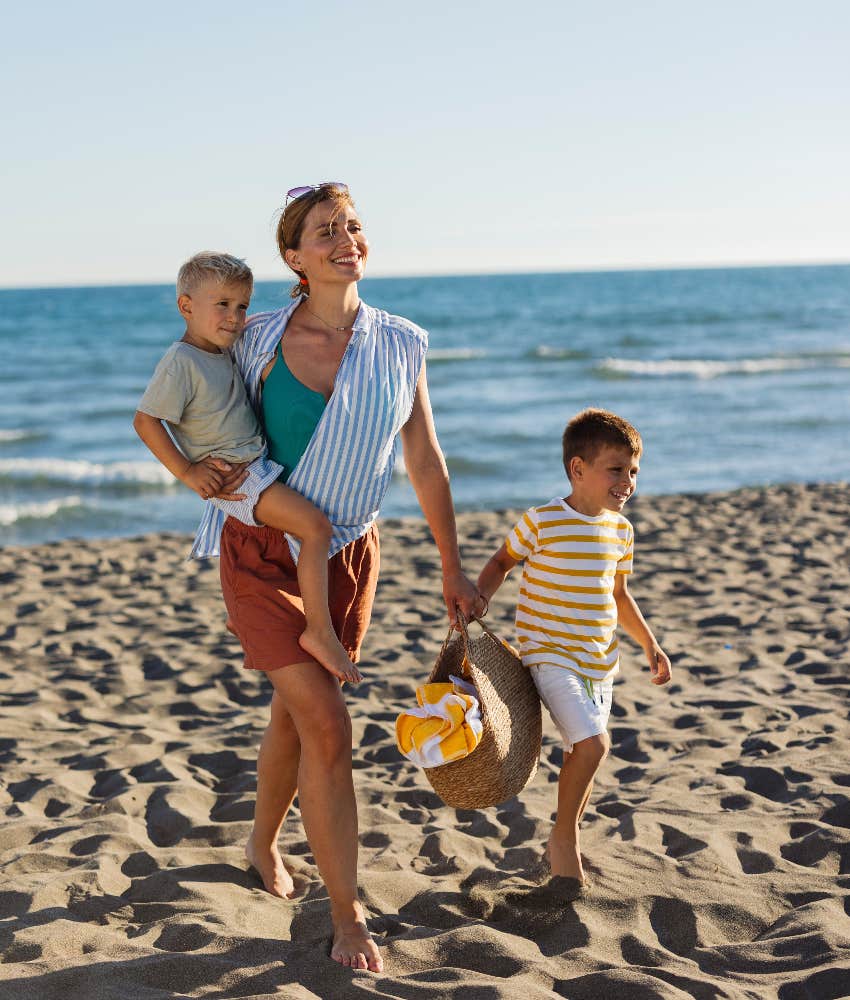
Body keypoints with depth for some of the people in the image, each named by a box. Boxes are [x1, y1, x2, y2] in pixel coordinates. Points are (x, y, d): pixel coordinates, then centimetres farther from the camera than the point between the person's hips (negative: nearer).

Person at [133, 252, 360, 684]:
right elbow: (145, 421, -19)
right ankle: (319, 631, -16)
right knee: (316, 526, -21)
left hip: (256, 464, 10)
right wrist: (187, 472, -19)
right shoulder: (181, 363, -20)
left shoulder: (225, 351, 7)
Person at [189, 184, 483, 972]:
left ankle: (263, 844, 46)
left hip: (345, 556, 3)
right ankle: (347, 916, 1)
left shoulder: (399, 345, -4)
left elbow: (425, 463, 4)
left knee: (294, 713, 18)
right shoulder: (259, 338, -8)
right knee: (328, 728, -11)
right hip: (262, 553, -3)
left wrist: (451, 570, 7)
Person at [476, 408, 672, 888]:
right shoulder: (541, 522, -13)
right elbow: (501, 563, 1)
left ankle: (567, 842, 35)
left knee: (585, 750, 15)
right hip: (551, 656, -7)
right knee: (593, 743, -19)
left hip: (599, 663, 7)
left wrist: (651, 644, 13)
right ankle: (564, 838, 2)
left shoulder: (620, 529, 5)